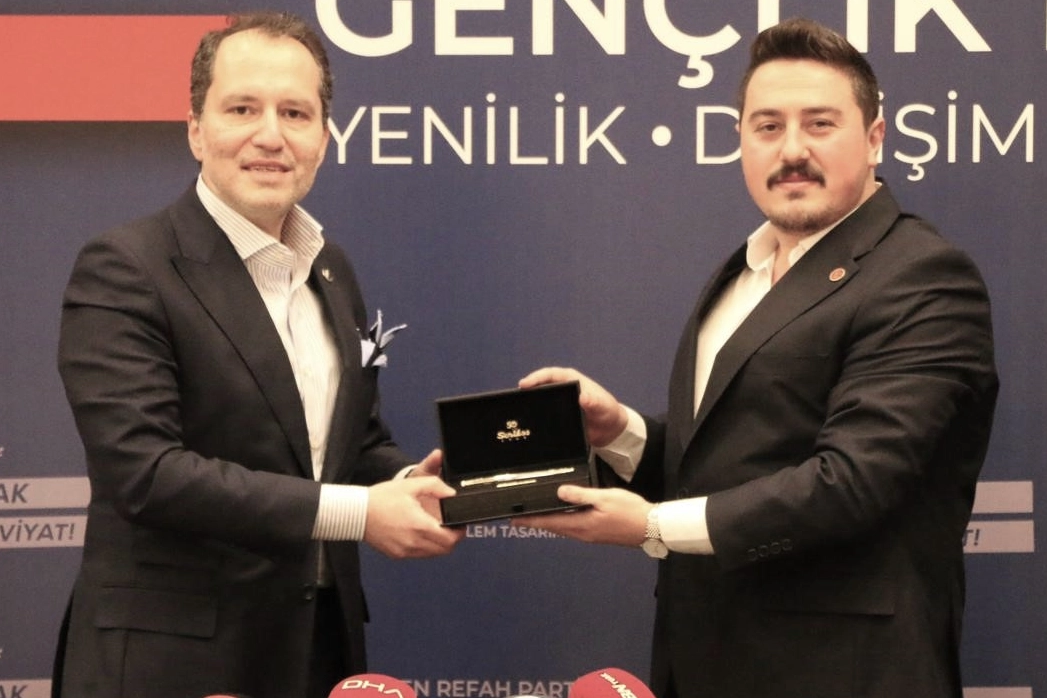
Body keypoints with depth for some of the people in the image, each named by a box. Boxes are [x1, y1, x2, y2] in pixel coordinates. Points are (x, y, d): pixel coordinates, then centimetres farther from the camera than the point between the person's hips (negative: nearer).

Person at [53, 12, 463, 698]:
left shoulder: (334, 272, 11)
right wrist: (357, 512, -22)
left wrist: (408, 484, -5)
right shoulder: (123, 272, -12)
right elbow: (145, 469, -21)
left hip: (325, 641, 7)